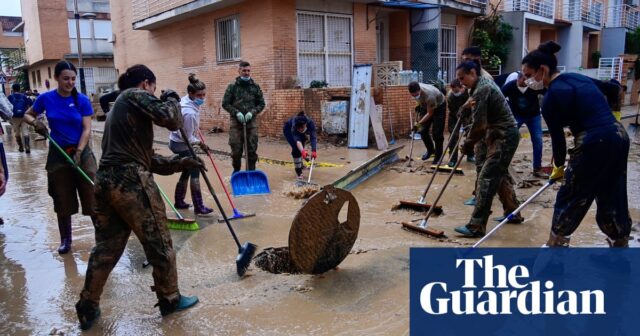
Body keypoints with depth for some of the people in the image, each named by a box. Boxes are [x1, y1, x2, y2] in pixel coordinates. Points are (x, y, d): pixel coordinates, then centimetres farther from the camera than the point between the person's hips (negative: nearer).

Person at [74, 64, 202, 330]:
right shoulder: (136, 96, 0)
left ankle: (87, 309, 24)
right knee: (159, 243, 7)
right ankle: (170, 299, 21)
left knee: (106, 247, 16)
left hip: (105, 181, 9)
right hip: (131, 181, -9)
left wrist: (180, 163, 23)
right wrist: (171, 99, 7)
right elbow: (171, 120, -14)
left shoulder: (119, 106, 27)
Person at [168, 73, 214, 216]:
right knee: (195, 172, -7)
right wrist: (200, 143, -10)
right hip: (181, 144, -10)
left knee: (187, 171, 16)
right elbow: (188, 137, -26)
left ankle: (179, 201, 28)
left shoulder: (186, 100, -4)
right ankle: (199, 208, -4)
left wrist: (196, 128, 29)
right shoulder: (189, 113, -33)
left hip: (178, 142, 10)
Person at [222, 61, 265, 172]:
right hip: (236, 122, -1)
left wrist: (252, 112, -8)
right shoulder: (232, 87, 2)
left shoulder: (255, 87, 7)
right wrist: (237, 112, -12)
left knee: (252, 150, 2)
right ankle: (236, 171, 22)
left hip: (252, 122, 1)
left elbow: (261, 104, 9)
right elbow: (225, 103, 2)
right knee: (236, 150, 2)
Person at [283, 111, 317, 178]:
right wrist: (302, 151, -72)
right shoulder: (294, 126, -45)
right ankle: (298, 170, -10)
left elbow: (313, 137, -46)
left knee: (301, 147, 15)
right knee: (296, 148, -20)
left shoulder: (310, 123, -40)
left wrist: (314, 151, -59)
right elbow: (297, 140, -55)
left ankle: (300, 164, 41)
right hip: (288, 129, -4)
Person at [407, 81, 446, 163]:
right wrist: (418, 105, 0)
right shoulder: (414, 90, -23)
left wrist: (419, 123, -32)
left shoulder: (429, 95, -42)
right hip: (425, 105, 6)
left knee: (437, 133, -10)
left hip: (439, 106, -6)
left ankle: (438, 156, 4)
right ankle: (430, 150, 24)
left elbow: (430, 113, -30)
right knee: (423, 130, 3)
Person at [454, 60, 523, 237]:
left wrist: (467, 145, -8)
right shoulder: (485, 84, 15)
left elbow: (479, 125, -21)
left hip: (503, 137, -11)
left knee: (486, 178, -13)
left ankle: (476, 226, -13)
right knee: (501, 174, 21)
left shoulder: (481, 90, -17)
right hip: (504, 135, 11)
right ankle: (513, 213, 35)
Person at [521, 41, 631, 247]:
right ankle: (620, 243, 31)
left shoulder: (551, 96, -11)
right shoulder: (578, 78, 12)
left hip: (595, 144, -8)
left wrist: (558, 167, 12)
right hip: (619, 136, 8)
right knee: (613, 199, 19)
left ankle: (556, 244, 20)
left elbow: (558, 138, -5)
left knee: (569, 198, 7)